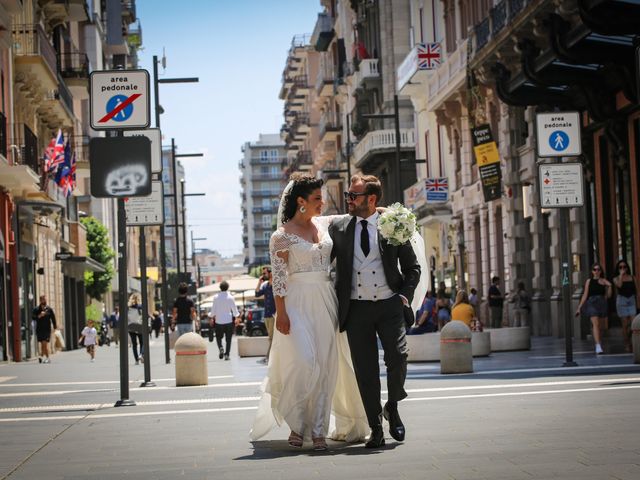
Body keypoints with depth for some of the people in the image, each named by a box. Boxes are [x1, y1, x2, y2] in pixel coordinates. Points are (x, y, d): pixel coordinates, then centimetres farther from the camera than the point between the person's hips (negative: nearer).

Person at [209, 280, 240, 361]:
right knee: (228, 339, 6)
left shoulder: (216, 297, -5)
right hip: (229, 320, 0)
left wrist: (212, 317, 16)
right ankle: (226, 354, 0)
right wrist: (237, 317, 15)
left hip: (219, 320, 0)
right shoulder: (230, 297, -6)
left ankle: (220, 348, -12)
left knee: (218, 336, 14)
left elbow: (213, 308, 1)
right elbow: (234, 309, 0)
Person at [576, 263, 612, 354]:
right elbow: (585, 295, 10)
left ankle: (599, 345, 23)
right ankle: (598, 347, -29)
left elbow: (608, 295, 8)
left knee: (600, 326, 7)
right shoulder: (589, 281, 7)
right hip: (592, 303, -2)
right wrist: (579, 308, 8)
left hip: (602, 304, 2)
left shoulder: (604, 281, 9)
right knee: (595, 324, -19)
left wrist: (609, 286, -7)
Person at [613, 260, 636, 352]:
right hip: (622, 301, -2)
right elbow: (619, 285, -19)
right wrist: (621, 275, -10)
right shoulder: (616, 279, 3)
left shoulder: (632, 277, 9)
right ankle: (627, 344, 6)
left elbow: (635, 289, 13)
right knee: (625, 324, -2)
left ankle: (629, 340, 11)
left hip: (632, 300, 2)